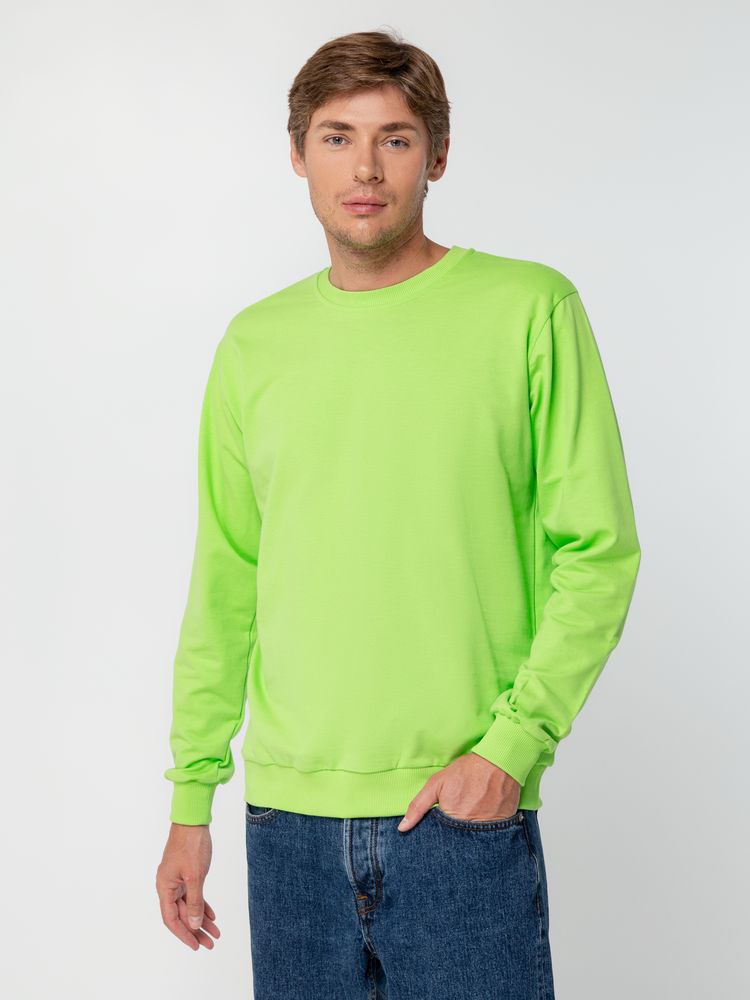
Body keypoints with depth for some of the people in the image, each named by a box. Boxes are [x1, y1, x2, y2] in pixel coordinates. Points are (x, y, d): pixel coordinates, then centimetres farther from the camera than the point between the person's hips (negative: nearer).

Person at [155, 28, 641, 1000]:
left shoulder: (530, 310, -3)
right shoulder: (255, 343, 8)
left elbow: (600, 551, -4)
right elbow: (223, 584, 11)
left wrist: (515, 741, -13)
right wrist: (191, 795, 9)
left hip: (465, 814, -3)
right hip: (289, 820, 3)